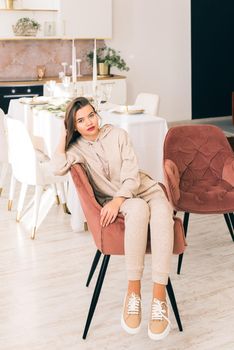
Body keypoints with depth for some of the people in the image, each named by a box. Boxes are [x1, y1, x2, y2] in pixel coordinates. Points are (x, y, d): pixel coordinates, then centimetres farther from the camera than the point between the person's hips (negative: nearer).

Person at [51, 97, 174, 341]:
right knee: (138, 208, -39)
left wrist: (116, 201, -22)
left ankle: (159, 297, -42)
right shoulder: (77, 147, 3)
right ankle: (133, 293, -36)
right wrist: (63, 136, -8)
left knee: (162, 212, -36)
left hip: (145, 189, 1)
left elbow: (132, 176, -6)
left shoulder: (118, 135, 1)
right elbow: (58, 169, -20)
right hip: (115, 201, -1)